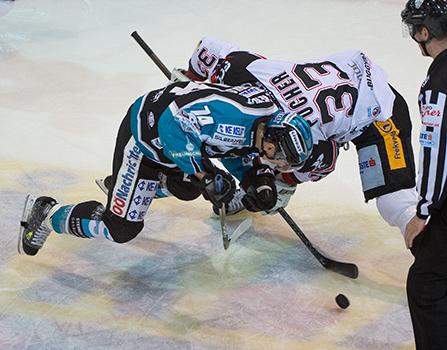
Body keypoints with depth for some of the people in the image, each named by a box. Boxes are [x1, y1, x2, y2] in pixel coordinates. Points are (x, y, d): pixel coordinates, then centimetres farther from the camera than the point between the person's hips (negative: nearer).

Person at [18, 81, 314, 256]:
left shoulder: (270, 115, -5)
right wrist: (206, 175, -30)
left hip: (171, 142, 9)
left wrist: (259, 181, -6)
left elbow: (239, 151, 11)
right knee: (121, 229, -7)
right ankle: (47, 215, 11)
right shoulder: (235, 118, -35)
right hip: (143, 134, -9)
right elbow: (173, 125, -37)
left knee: (189, 189, 27)